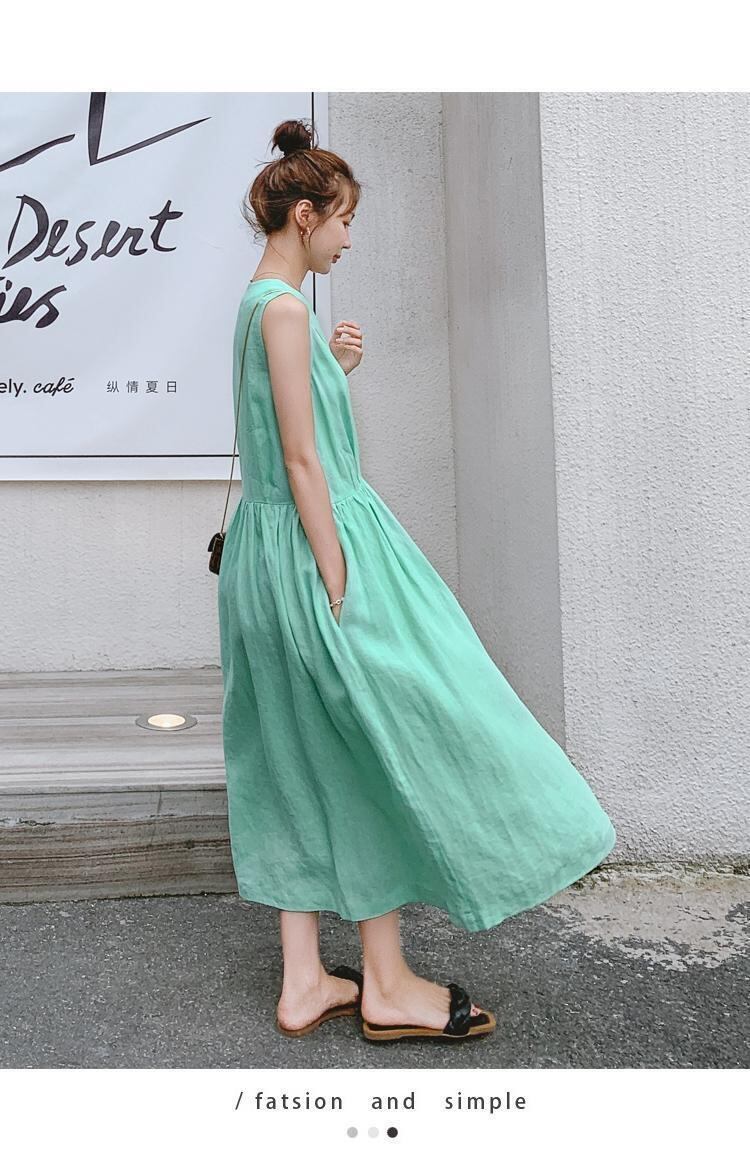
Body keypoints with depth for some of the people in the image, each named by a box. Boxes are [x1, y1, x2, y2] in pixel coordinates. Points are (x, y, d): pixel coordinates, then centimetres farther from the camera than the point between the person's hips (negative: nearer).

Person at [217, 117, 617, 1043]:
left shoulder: (261, 303, 17)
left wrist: (330, 370, 10)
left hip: (271, 548, 10)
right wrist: (340, 585, -18)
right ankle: (387, 985, 14)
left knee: (305, 758, 10)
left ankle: (304, 984, 20)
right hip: (319, 544, -10)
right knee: (383, 738, 0)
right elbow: (301, 460, -19)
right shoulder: (285, 306, -13)